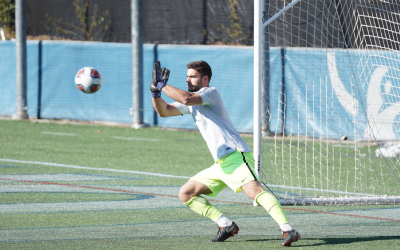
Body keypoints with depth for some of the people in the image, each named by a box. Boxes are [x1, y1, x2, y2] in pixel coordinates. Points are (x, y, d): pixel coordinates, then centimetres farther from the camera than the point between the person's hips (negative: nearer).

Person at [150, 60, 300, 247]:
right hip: (221, 164, 10)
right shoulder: (192, 103, 22)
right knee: (185, 194, 10)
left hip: (236, 156, -10)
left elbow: (186, 98, -23)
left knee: (254, 191, -31)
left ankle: (288, 230, -42)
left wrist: (161, 85, -12)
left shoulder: (211, 92, -4)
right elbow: (164, 111, 19)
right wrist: (155, 92, 1)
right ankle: (227, 226, 5)